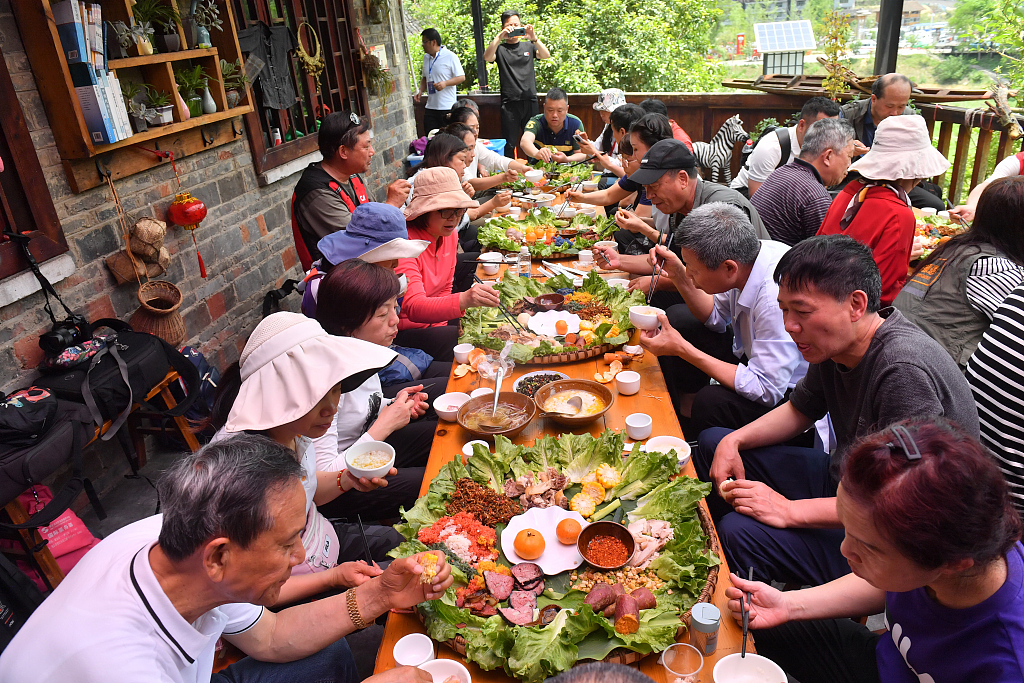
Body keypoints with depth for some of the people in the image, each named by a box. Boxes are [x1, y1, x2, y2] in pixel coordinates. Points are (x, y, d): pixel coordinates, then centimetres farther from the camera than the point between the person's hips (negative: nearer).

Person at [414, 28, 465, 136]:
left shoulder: (450, 56, -6)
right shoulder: (426, 57, 15)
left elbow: (461, 77, -7)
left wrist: (445, 83, -21)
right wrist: (420, 91, 6)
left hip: (447, 108, -6)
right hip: (430, 108, 6)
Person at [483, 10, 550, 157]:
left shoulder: (528, 46, 13)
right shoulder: (500, 48, 7)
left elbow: (546, 55, -3)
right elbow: (487, 57, -13)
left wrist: (534, 38, -20)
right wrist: (499, 37, -26)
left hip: (530, 101, 2)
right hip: (509, 103, -2)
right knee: (509, 144, -1)